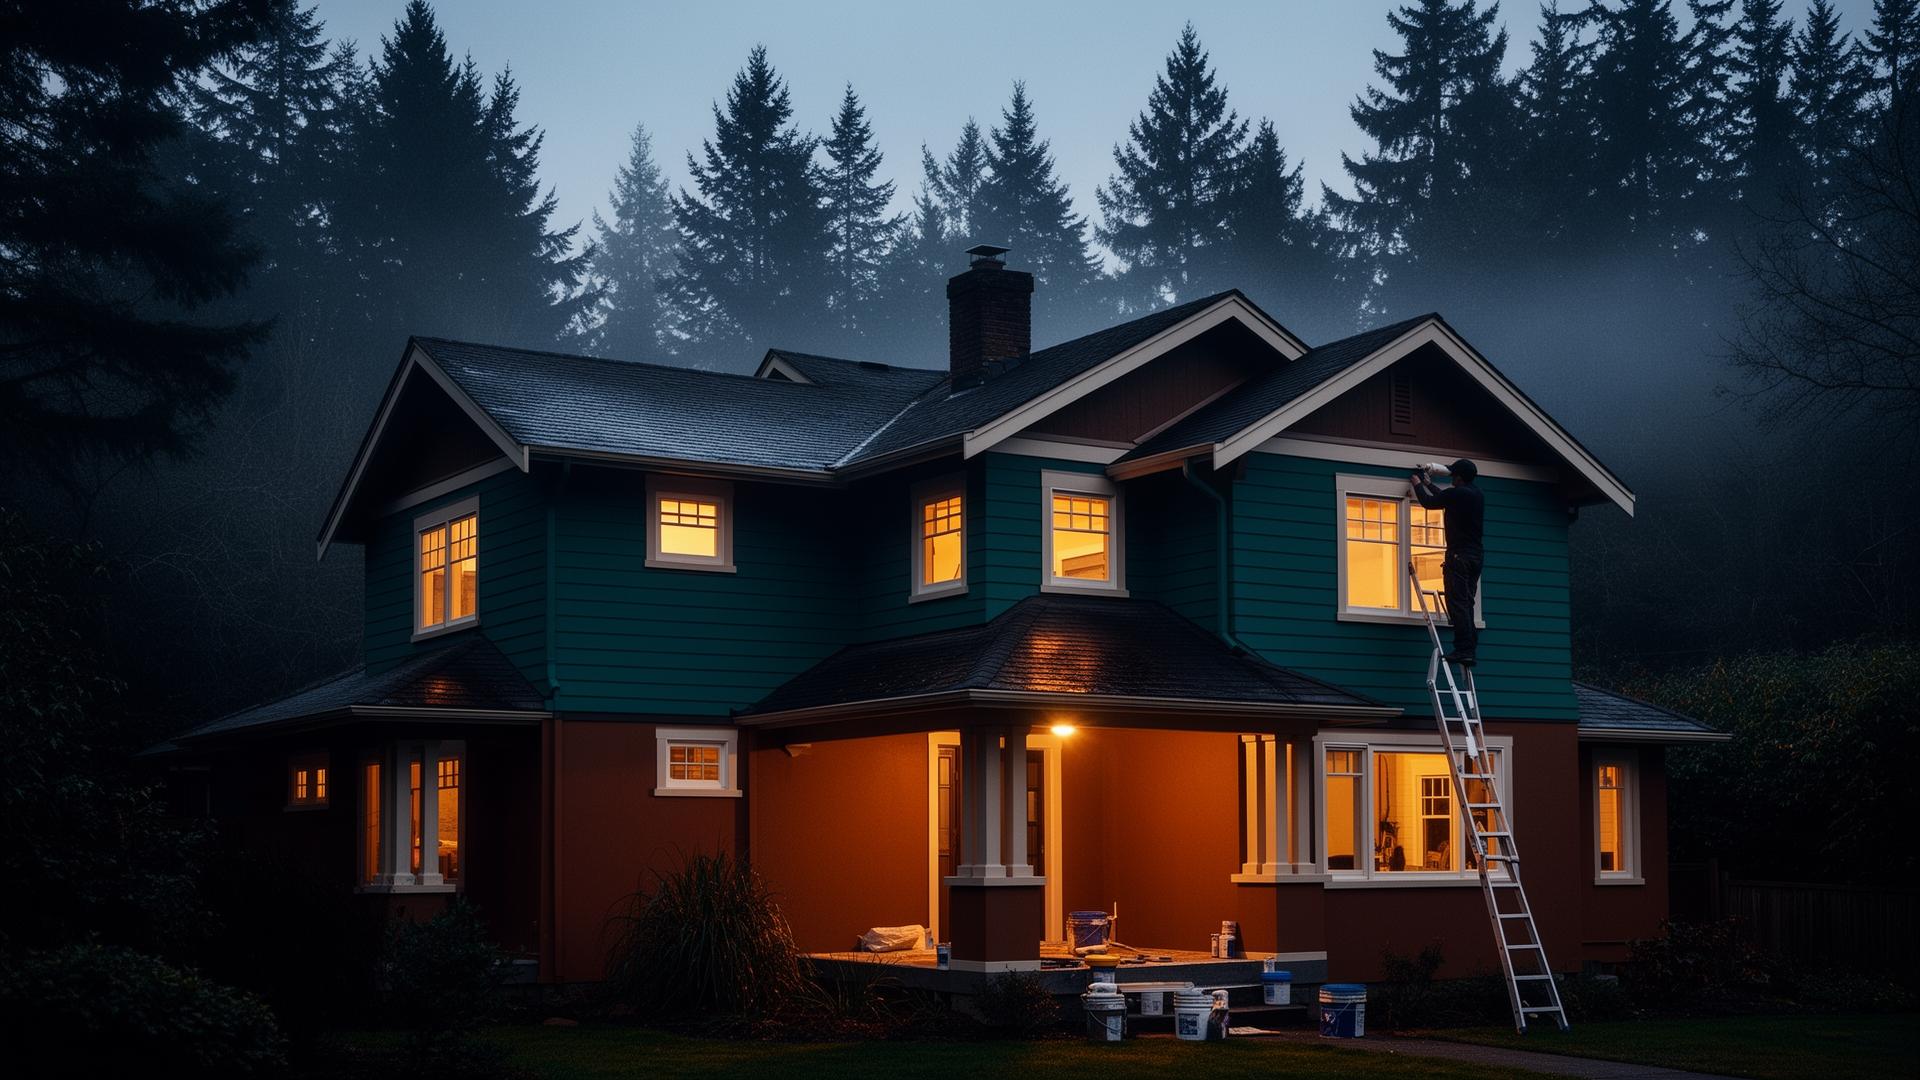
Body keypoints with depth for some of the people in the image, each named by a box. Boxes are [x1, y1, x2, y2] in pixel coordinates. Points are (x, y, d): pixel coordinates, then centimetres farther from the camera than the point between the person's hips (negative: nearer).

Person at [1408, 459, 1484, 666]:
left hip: (1460, 554, -8)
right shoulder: (1477, 494, 15)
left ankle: (1463, 649, -19)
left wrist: (1418, 485, 23)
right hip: (1477, 555, 8)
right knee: (1467, 604, 10)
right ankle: (1471, 650, 4)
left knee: (1457, 603, -11)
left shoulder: (1456, 494, -11)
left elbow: (1428, 502, 4)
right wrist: (1429, 484, 43)